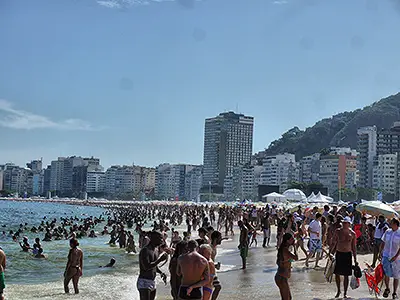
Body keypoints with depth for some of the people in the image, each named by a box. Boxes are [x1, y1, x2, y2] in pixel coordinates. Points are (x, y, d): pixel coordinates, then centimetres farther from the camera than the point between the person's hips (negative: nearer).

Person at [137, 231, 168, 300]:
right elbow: (146, 267, -28)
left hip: (153, 282, 9)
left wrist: (161, 272, 9)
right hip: (144, 282, -9)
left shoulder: (155, 250, 12)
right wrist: (160, 260, -24)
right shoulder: (145, 250, -17)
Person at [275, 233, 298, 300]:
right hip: (282, 278, -10)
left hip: (281, 277, 10)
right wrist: (294, 247, -17)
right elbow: (296, 258, -29)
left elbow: (278, 262, 20)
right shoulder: (285, 250, -20)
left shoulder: (282, 249, 9)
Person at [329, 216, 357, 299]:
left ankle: (345, 293, 15)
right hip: (338, 254, 1)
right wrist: (330, 252, -4)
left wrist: (355, 259, 2)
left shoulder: (352, 234, -3)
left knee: (346, 275, 3)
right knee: (337, 274, 4)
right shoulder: (338, 231, -2)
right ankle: (338, 290, 24)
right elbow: (334, 243, 5)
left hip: (347, 255, -1)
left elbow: (353, 247, 3)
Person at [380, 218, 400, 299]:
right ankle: (387, 289, 14)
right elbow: (383, 243, 12)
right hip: (386, 256, 2)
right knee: (386, 274, -9)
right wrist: (381, 252, 6)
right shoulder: (387, 232, 2)